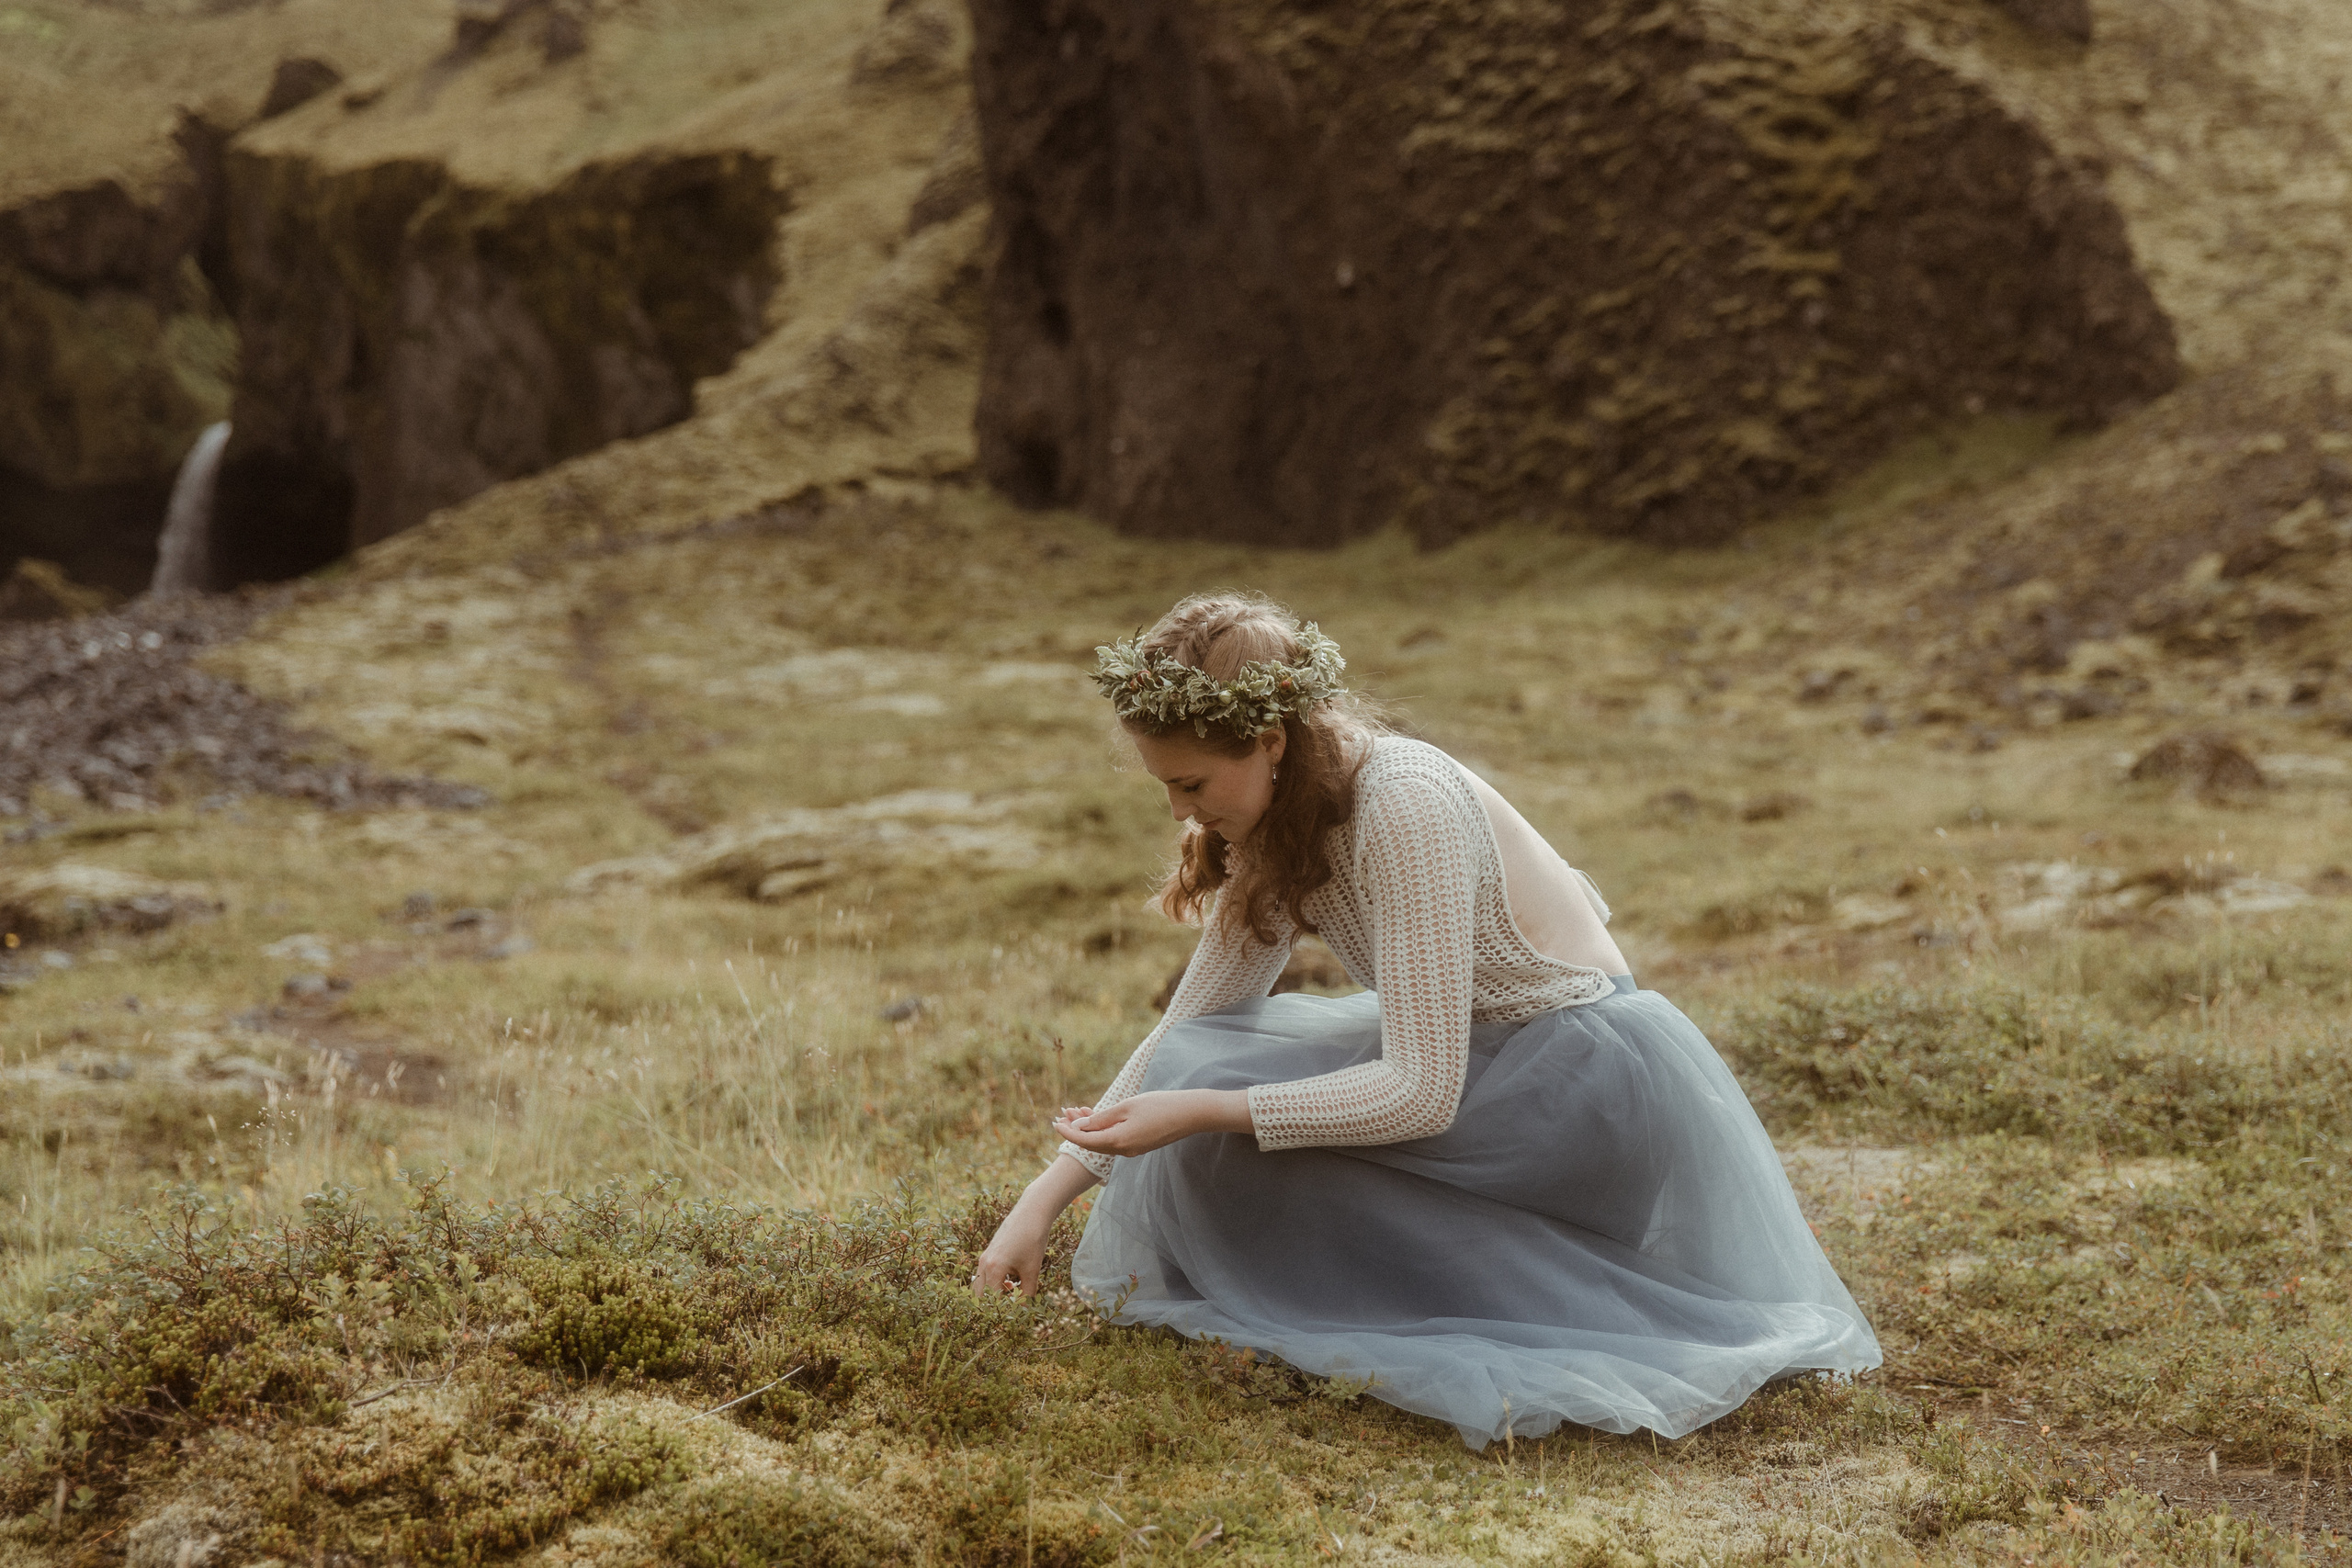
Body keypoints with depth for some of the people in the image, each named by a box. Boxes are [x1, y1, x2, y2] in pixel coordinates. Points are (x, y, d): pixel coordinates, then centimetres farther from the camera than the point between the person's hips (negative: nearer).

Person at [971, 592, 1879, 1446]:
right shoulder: (1282, 822, 2)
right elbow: (1189, 1027, 5)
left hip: (1591, 1085, -9)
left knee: (1222, 1092, -19)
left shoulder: (1405, 807, -25)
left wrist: (1201, 1111, -29)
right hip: (1493, 1056, 9)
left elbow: (1420, 1091, -27)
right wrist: (1044, 1200, -2)